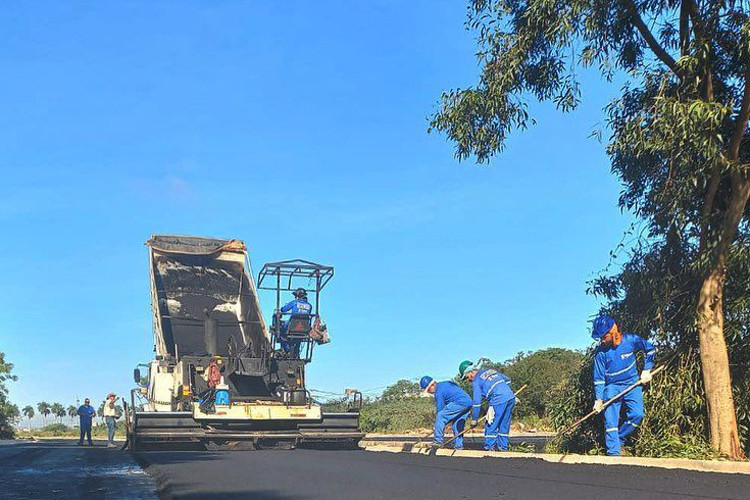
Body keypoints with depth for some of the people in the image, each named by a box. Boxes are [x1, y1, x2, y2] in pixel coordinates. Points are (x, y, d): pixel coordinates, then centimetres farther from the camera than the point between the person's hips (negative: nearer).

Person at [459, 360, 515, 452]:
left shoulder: (476, 381, 0)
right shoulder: (490, 370, 21)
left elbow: (476, 401, -4)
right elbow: (507, 379, 27)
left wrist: (474, 419, 1)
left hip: (499, 401, -8)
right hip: (511, 397, 8)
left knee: (490, 425, 3)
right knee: (504, 425, 16)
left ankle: (489, 448, 5)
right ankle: (503, 447, 20)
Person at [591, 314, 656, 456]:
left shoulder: (630, 340, -11)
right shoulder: (600, 352, -9)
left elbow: (650, 349, 6)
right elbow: (599, 377, -4)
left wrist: (647, 370, 2)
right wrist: (599, 399, -11)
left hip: (632, 384, 0)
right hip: (612, 387, 0)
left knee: (637, 415, -17)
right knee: (610, 421, -10)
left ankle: (619, 439, 4)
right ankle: (613, 454, -7)